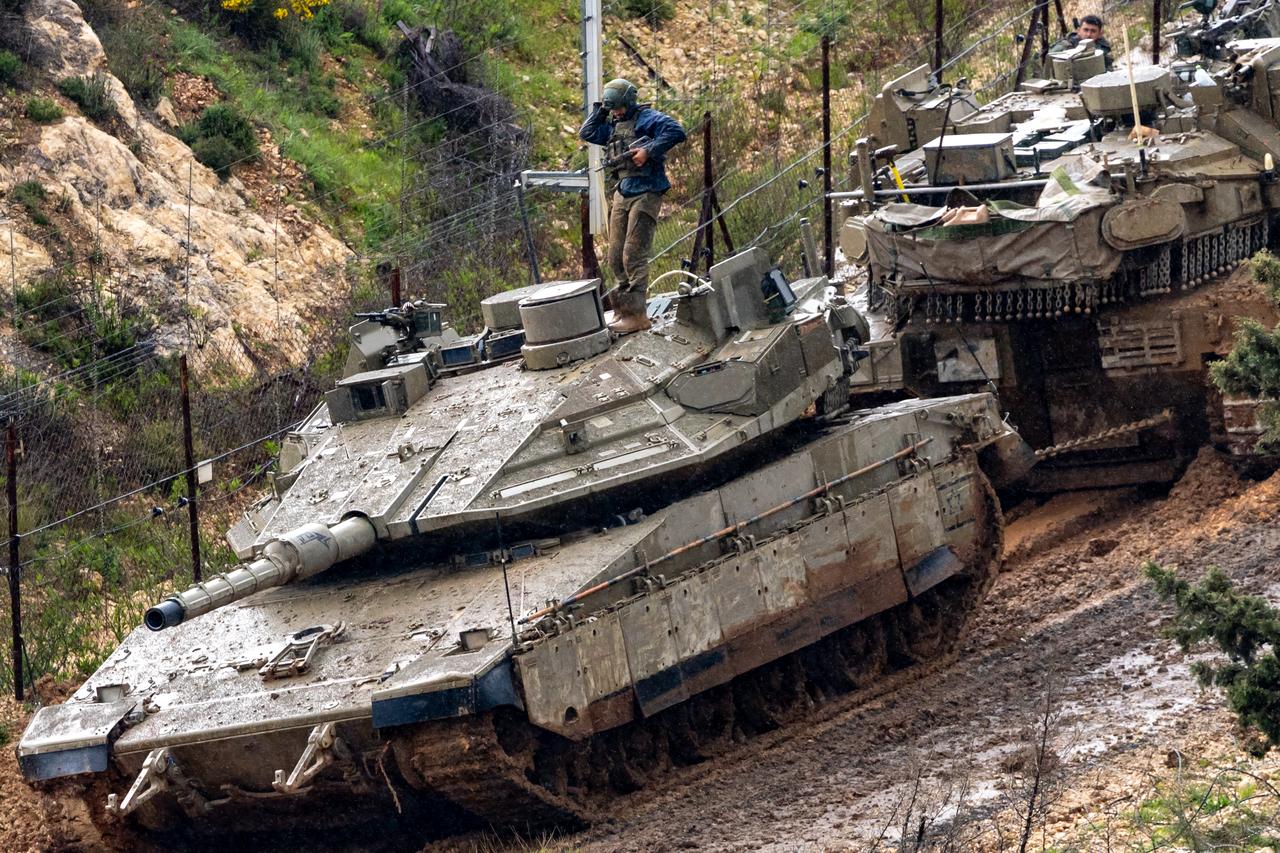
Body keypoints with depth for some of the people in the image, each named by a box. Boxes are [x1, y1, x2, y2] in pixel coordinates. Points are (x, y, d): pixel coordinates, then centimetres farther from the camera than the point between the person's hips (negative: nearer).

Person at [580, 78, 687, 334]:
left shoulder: (646, 119, -6)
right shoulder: (613, 126, 18)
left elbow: (676, 131, -19)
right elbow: (586, 133, 23)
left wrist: (648, 151, -24)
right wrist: (600, 110, 13)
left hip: (645, 194, -9)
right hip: (622, 194, 9)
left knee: (634, 255, -12)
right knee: (616, 257, 7)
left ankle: (636, 315, -12)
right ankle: (623, 309, 14)